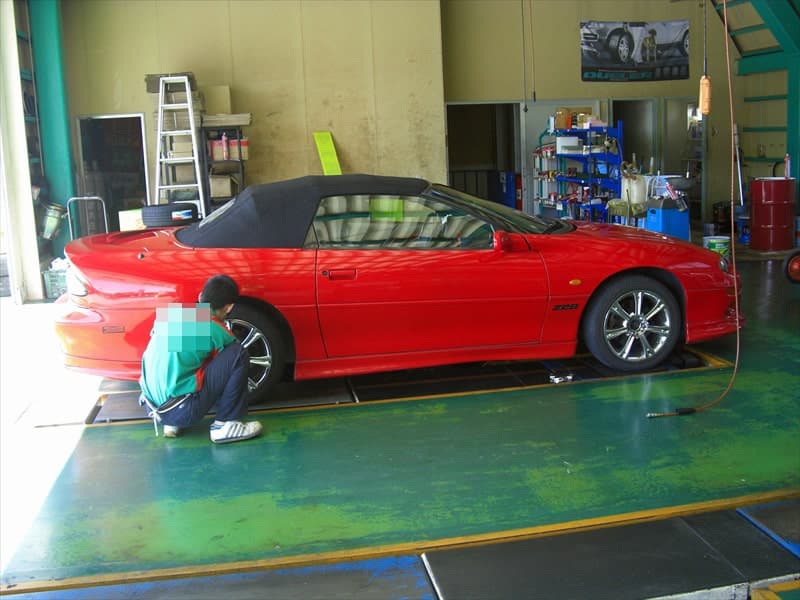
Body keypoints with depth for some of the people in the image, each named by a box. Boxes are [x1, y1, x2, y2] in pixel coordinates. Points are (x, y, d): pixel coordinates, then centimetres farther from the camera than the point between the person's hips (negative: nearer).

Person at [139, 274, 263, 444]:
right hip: (181, 409, -7)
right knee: (238, 354, -4)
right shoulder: (213, 329, -7)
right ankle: (225, 425, 1)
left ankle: (172, 423, 18)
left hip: (152, 405, 7)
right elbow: (234, 358, 11)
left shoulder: (170, 313, 10)